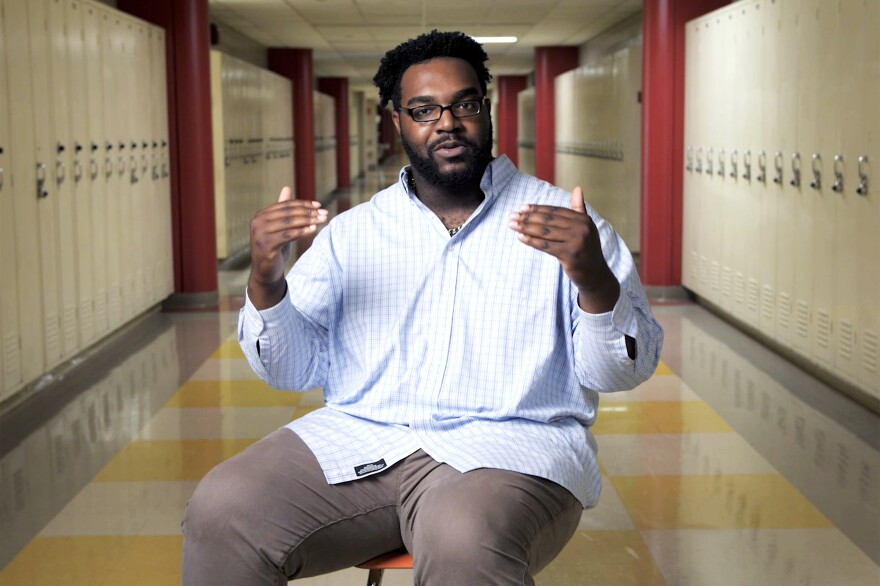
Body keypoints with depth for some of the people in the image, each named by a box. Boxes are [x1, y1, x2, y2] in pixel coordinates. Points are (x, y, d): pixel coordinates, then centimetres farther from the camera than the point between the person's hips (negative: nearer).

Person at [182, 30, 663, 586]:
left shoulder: (563, 221, 7)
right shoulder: (352, 231, 15)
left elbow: (623, 371, 1)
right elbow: (294, 368, 12)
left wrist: (595, 282, -19)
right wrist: (266, 282, -8)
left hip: (507, 445, -3)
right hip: (358, 437, 4)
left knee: (464, 540, -36)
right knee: (220, 511, -20)